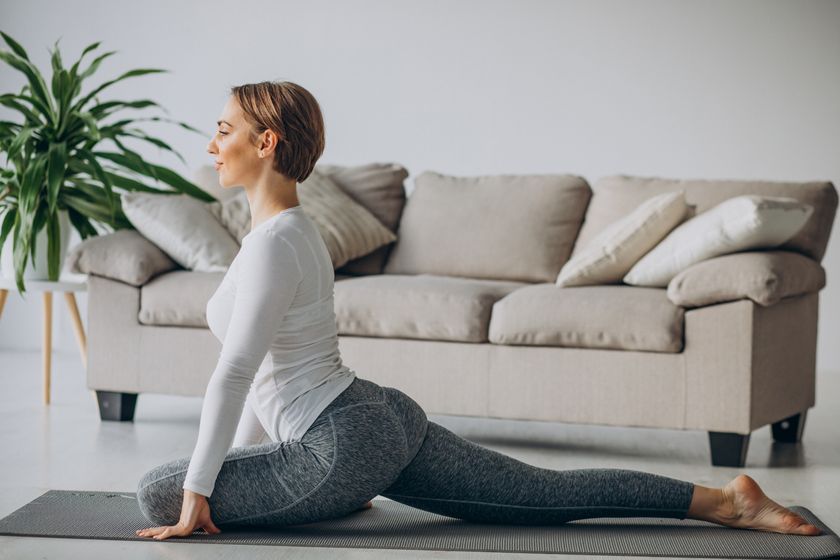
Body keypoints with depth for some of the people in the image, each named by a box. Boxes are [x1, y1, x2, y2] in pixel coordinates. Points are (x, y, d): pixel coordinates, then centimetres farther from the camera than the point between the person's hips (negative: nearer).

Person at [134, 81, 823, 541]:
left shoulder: (274, 242, -16)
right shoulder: (294, 227, 15)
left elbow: (234, 373, -22)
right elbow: (265, 369, 23)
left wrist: (198, 493, -18)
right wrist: (236, 466, 26)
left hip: (346, 445, -9)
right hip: (384, 419, 10)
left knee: (158, 493, -5)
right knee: (552, 494, 13)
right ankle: (725, 501, 9)